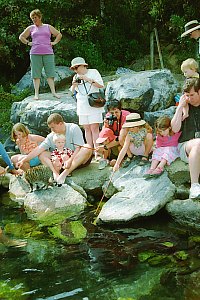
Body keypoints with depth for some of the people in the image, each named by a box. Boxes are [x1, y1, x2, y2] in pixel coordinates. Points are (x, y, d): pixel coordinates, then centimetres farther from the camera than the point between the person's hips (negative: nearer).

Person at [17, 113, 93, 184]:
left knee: (87, 147, -34)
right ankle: (55, 173, -33)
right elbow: (38, 149, -6)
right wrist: (23, 160, -15)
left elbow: (78, 148, -16)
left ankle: (65, 173, -42)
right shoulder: (51, 137, 1)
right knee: (41, 154, -8)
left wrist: (70, 160, -29)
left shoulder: (74, 128, -9)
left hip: (78, 160, -3)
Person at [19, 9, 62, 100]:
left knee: (50, 73, -4)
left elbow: (59, 34, 21)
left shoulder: (48, 27, 14)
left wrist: (54, 42, 8)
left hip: (48, 53, 0)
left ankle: (53, 92, -4)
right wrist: (28, 43, 8)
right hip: (35, 54, 0)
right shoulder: (30, 28, 14)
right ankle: (36, 93, -1)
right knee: (36, 74, -2)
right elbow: (21, 37, 21)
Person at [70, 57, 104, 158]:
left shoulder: (93, 72, 1)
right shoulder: (76, 77, 14)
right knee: (87, 128, 3)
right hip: (82, 106, 5)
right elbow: (72, 91, 14)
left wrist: (88, 79, -16)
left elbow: (101, 85, -9)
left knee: (94, 128, -11)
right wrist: (74, 84, -7)